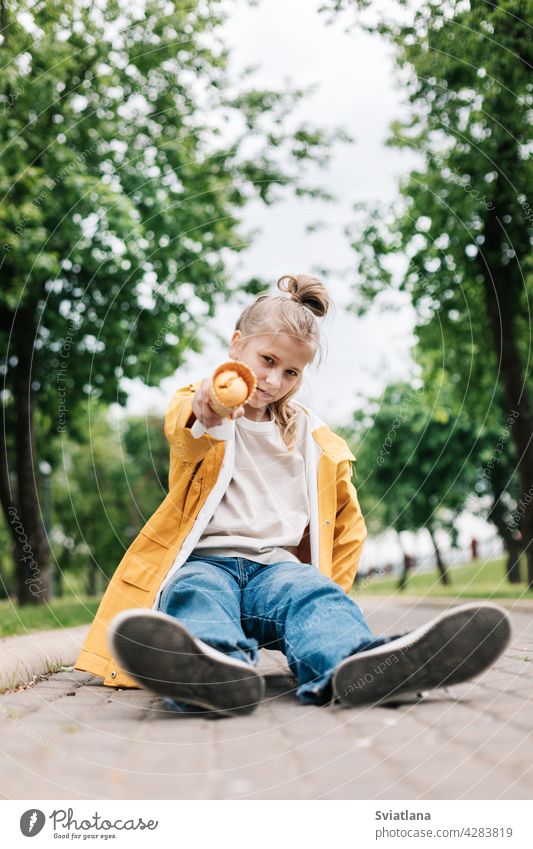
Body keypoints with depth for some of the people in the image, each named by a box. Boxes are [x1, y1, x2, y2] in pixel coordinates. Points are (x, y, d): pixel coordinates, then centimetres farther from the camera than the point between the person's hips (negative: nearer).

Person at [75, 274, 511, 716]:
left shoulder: (312, 438, 22)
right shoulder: (199, 405, 11)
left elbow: (348, 522, 31)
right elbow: (185, 440, -18)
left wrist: (330, 586, 16)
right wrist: (205, 420, -44)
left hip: (276, 565, 2)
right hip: (205, 560, -2)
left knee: (316, 596, -32)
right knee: (194, 595, -36)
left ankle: (351, 664, -64)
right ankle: (216, 670, -69)